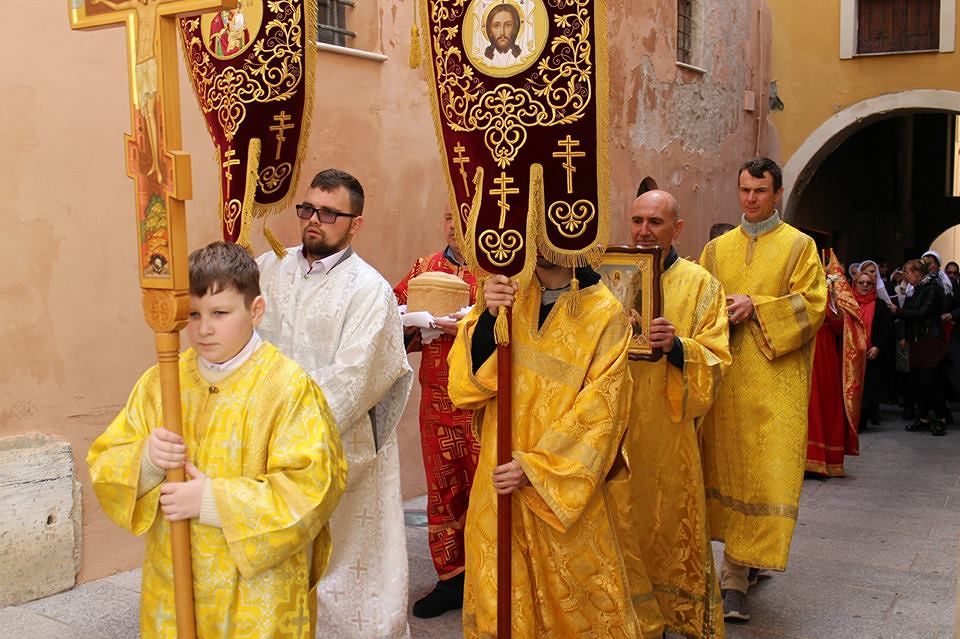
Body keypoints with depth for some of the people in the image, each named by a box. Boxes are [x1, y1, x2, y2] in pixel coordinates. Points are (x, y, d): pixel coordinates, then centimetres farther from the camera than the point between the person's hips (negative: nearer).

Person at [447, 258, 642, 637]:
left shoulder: (604, 314, -9)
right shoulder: (508, 294, 0)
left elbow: (600, 412, -11)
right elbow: (465, 385, -7)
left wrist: (535, 467, -16)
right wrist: (488, 317, -21)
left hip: (567, 487, -3)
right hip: (500, 480, 3)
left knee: (579, 603, 12)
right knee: (498, 601, 13)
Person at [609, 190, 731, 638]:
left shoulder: (700, 284, 0)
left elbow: (716, 359, -5)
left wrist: (677, 346, -23)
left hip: (668, 432, -2)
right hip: (614, 426, 2)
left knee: (670, 524, 7)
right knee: (621, 524, 6)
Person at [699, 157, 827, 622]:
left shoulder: (799, 246, 5)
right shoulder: (717, 248, 14)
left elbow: (813, 304, -4)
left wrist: (755, 306, -14)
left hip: (774, 378, -3)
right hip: (726, 374, 3)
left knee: (764, 468, -8)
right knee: (727, 461, 5)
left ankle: (735, 575, -3)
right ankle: (744, 561, 20)